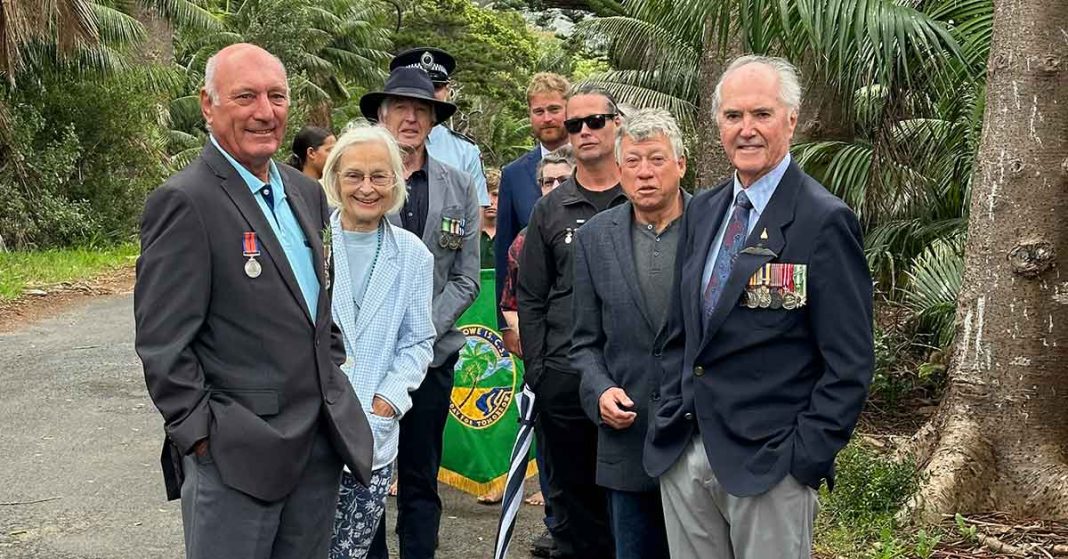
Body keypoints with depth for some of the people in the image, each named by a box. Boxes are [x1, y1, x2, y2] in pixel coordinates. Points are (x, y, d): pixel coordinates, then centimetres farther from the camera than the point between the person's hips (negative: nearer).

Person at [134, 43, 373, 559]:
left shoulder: (305, 192, 11)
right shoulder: (184, 202, -14)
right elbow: (162, 343, -15)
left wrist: (332, 376, 13)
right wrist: (203, 437, -14)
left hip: (322, 439, 7)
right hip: (235, 455, -7)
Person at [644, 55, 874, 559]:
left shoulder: (825, 221, -10)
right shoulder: (702, 211, 10)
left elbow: (850, 364, -11)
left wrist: (805, 456, -14)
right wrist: (671, 418, 8)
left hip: (769, 462, -6)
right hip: (683, 455, 6)